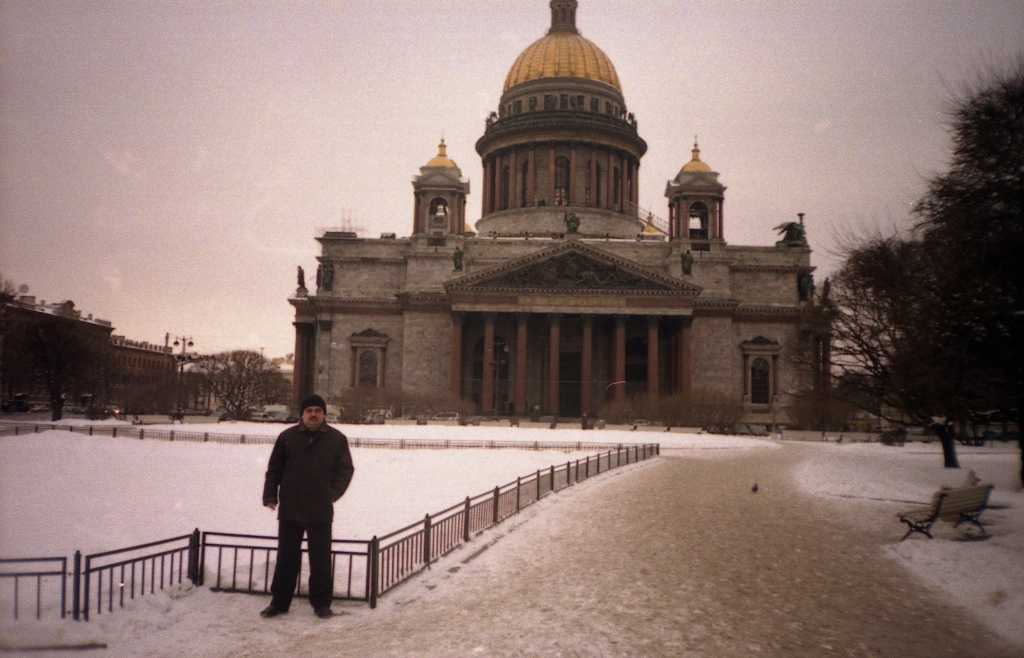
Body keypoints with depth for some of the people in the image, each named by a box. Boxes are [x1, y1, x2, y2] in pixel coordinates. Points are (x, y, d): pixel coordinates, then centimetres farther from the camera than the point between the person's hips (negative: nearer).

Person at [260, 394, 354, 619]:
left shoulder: (337, 439, 3)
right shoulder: (287, 437, 5)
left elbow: (346, 469, 4)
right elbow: (274, 469, 9)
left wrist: (334, 492, -10)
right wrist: (270, 495, -1)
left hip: (320, 512, -1)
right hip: (289, 510, 1)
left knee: (320, 559, 5)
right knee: (286, 558, 10)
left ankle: (321, 603, 17)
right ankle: (279, 601, 23)